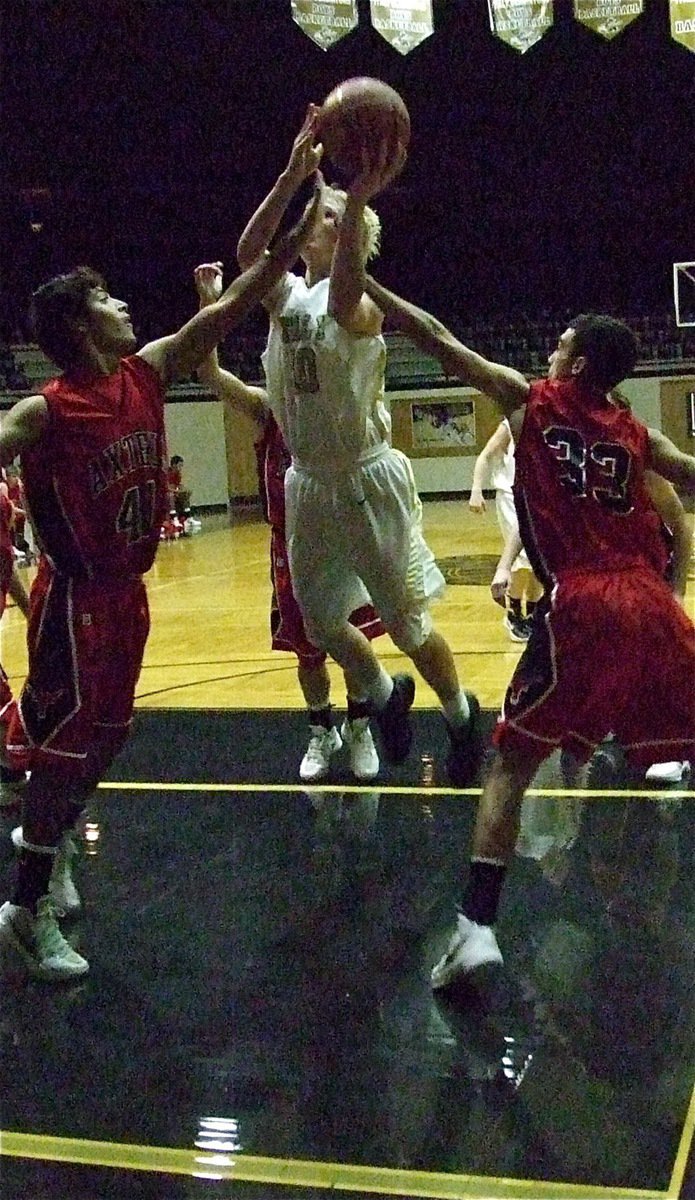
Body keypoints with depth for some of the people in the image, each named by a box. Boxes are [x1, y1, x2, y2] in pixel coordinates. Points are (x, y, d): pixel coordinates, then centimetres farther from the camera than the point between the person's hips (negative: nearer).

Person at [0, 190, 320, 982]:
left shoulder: (148, 373, 0)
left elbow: (232, 307, 1)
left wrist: (297, 235, -2)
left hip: (127, 589, 7)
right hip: (76, 596, -7)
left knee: (106, 735, 18)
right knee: (65, 744, -2)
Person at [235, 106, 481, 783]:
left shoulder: (360, 305, -14)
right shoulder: (285, 295, 4)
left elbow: (340, 301, -41)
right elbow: (247, 255, -19)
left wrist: (358, 198, -55)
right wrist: (292, 178, -33)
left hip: (366, 479, -6)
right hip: (308, 481, 6)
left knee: (405, 620, 2)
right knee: (319, 621, 15)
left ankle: (461, 717, 25)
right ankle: (383, 697, 40)